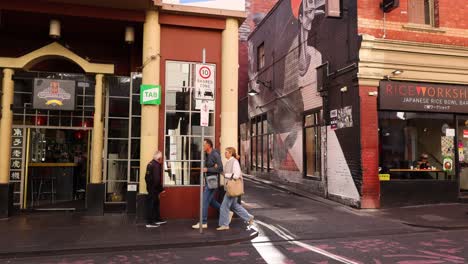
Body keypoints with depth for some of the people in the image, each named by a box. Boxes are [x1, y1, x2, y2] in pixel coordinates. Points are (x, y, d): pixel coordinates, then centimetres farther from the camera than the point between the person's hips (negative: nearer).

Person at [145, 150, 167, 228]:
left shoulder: (150, 163, 11)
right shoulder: (156, 165, -19)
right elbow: (157, 179, -24)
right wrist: (161, 189, -15)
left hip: (150, 187, 10)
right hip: (154, 188, -10)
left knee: (156, 203, 18)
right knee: (152, 204, -2)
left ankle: (158, 219, 28)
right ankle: (150, 222, 5)